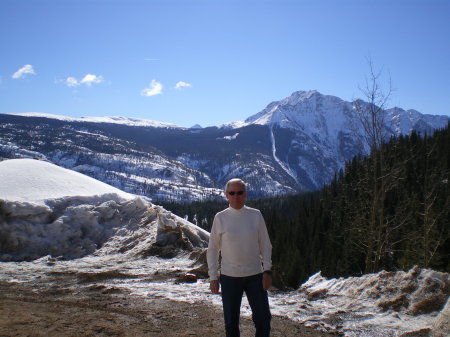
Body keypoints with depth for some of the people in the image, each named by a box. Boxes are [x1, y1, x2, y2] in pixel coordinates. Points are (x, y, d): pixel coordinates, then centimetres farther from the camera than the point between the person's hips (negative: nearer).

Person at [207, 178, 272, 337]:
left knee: (263, 319, 3)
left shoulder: (256, 215, -1)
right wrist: (213, 277, 0)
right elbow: (213, 249, 2)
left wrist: (267, 271, -3)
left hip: (255, 275, 1)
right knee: (231, 323, 9)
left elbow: (265, 245, 4)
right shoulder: (220, 218, -3)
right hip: (229, 277, 0)